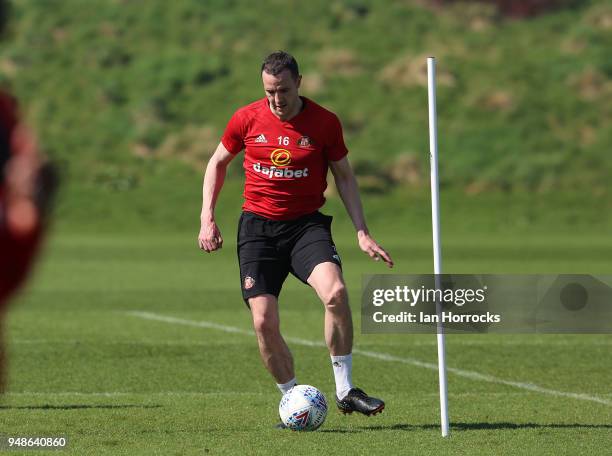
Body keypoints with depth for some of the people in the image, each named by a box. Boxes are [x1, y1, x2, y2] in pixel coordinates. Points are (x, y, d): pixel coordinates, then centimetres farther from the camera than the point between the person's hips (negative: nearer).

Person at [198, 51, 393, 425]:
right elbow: (218, 162, 13)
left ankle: (345, 390, -15)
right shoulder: (246, 119, -2)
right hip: (258, 226, 1)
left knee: (335, 291, -27)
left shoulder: (325, 123, -5)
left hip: (307, 223, -1)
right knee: (264, 322, -9)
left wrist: (363, 233, -1)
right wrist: (207, 218, 5)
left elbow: (345, 177, 6)